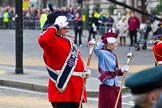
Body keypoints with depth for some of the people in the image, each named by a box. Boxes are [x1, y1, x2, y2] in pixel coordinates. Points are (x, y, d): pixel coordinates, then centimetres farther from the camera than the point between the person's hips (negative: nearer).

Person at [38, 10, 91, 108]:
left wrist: (85, 71, 9)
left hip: (75, 89, 10)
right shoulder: (52, 41, -13)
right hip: (63, 89, -10)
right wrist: (56, 26, -26)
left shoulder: (67, 41, 18)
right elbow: (42, 40, -39)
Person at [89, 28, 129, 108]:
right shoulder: (102, 53, -10)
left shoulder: (114, 55, 12)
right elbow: (96, 49, -34)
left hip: (115, 85, 8)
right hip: (107, 85, -8)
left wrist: (122, 70, 0)